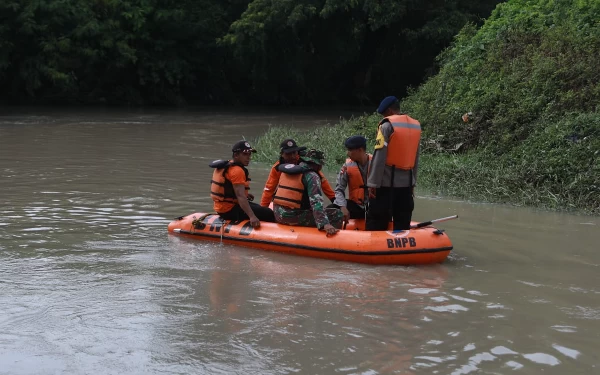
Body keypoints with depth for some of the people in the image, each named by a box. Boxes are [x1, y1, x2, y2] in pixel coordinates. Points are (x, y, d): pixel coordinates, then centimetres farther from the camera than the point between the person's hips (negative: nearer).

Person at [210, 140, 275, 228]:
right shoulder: (237, 170, -21)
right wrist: (252, 217, -43)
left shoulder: (226, 165, 11)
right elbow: (240, 196, -33)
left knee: (257, 208, 29)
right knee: (269, 214, -14)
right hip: (230, 210, -11)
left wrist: (244, 194, 24)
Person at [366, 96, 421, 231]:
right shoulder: (416, 126, 11)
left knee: (376, 223, -3)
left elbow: (380, 156, -13)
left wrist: (373, 183, -11)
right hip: (407, 182, 6)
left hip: (386, 181, -6)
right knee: (403, 223, 10)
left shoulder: (387, 125, -9)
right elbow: (415, 158, 15)